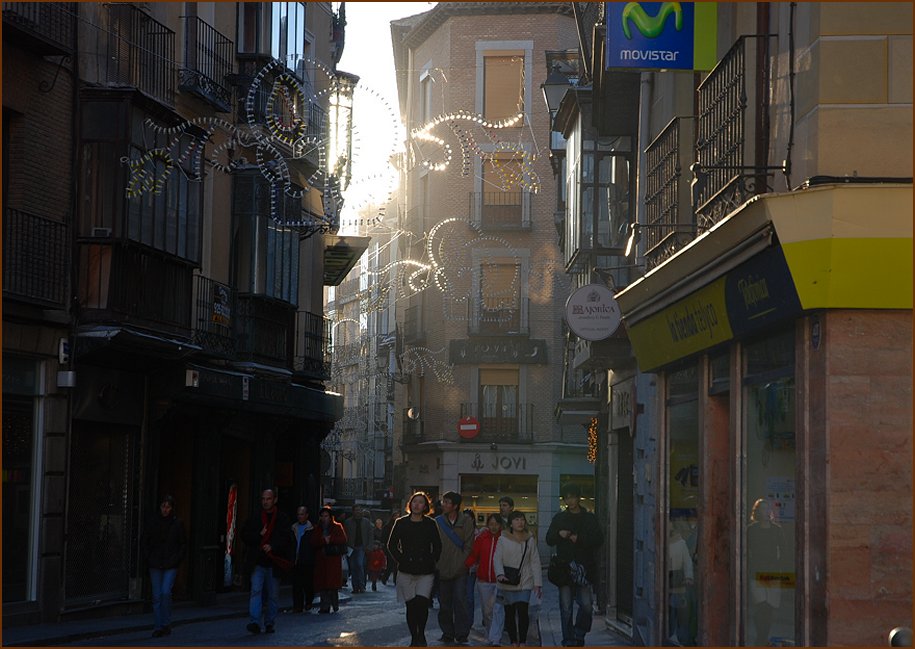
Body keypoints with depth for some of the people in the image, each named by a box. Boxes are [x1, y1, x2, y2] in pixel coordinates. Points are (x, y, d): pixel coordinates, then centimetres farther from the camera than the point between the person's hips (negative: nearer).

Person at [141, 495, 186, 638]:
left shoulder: (177, 524, 1)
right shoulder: (153, 523, 4)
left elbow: (183, 545, 7)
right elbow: (144, 541, 11)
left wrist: (176, 560, -4)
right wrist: (148, 559, 1)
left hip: (170, 566, -2)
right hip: (155, 565, 2)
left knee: (166, 592, -15)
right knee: (156, 596, 1)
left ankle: (166, 624, -1)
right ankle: (157, 627, 7)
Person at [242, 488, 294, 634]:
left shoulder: (283, 519, 5)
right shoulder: (254, 519, 11)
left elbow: (286, 538, -4)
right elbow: (245, 537, 9)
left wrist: (272, 546, -19)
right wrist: (259, 535, -8)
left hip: (274, 563, 0)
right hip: (257, 563, 0)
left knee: (273, 595, 6)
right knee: (256, 590, -13)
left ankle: (270, 623, 16)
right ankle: (254, 621, -20)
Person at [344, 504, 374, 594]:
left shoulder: (366, 521, 10)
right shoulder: (348, 522, 6)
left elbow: (370, 535, 9)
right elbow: (345, 535, 4)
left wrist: (369, 546, -2)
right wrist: (347, 546, -7)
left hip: (361, 547, -1)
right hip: (351, 548, 1)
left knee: (360, 564, -16)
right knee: (353, 567, 1)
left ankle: (361, 586, -10)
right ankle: (355, 587, 7)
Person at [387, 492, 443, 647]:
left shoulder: (430, 524, 3)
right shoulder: (401, 523, 3)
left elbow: (437, 546, 9)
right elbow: (391, 545, 7)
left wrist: (432, 561, 0)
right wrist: (401, 560, -1)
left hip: (426, 571, -1)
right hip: (406, 571, 1)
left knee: (422, 603, -15)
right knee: (411, 606, 3)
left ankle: (421, 635, 5)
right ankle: (414, 638, 14)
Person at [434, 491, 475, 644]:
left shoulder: (466, 523, 1)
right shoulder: (437, 522, 3)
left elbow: (468, 547, 2)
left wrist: (461, 565, -5)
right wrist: (436, 566, -2)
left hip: (460, 571, -1)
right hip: (442, 571, 2)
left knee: (460, 601, -8)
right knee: (444, 604, 6)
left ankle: (461, 634, -3)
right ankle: (447, 634, 15)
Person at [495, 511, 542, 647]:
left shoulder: (530, 540, 7)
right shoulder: (503, 540, 1)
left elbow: (535, 562, 7)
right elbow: (497, 559, -4)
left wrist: (537, 582, 1)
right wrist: (500, 574, -22)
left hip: (524, 582, 0)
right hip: (507, 583, 0)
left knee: (523, 611, -12)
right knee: (509, 613, 5)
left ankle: (523, 641, -4)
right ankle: (513, 642, 15)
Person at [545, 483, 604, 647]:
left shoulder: (589, 518, 9)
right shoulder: (559, 518, 12)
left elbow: (599, 539, 0)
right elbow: (549, 540, 9)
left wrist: (580, 539, -14)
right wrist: (559, 534, -12)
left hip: (584, 566, -1)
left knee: (586, 605, -5)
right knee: (566, 608, -1)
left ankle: (579, 635, 16)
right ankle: (569, 641, 6)